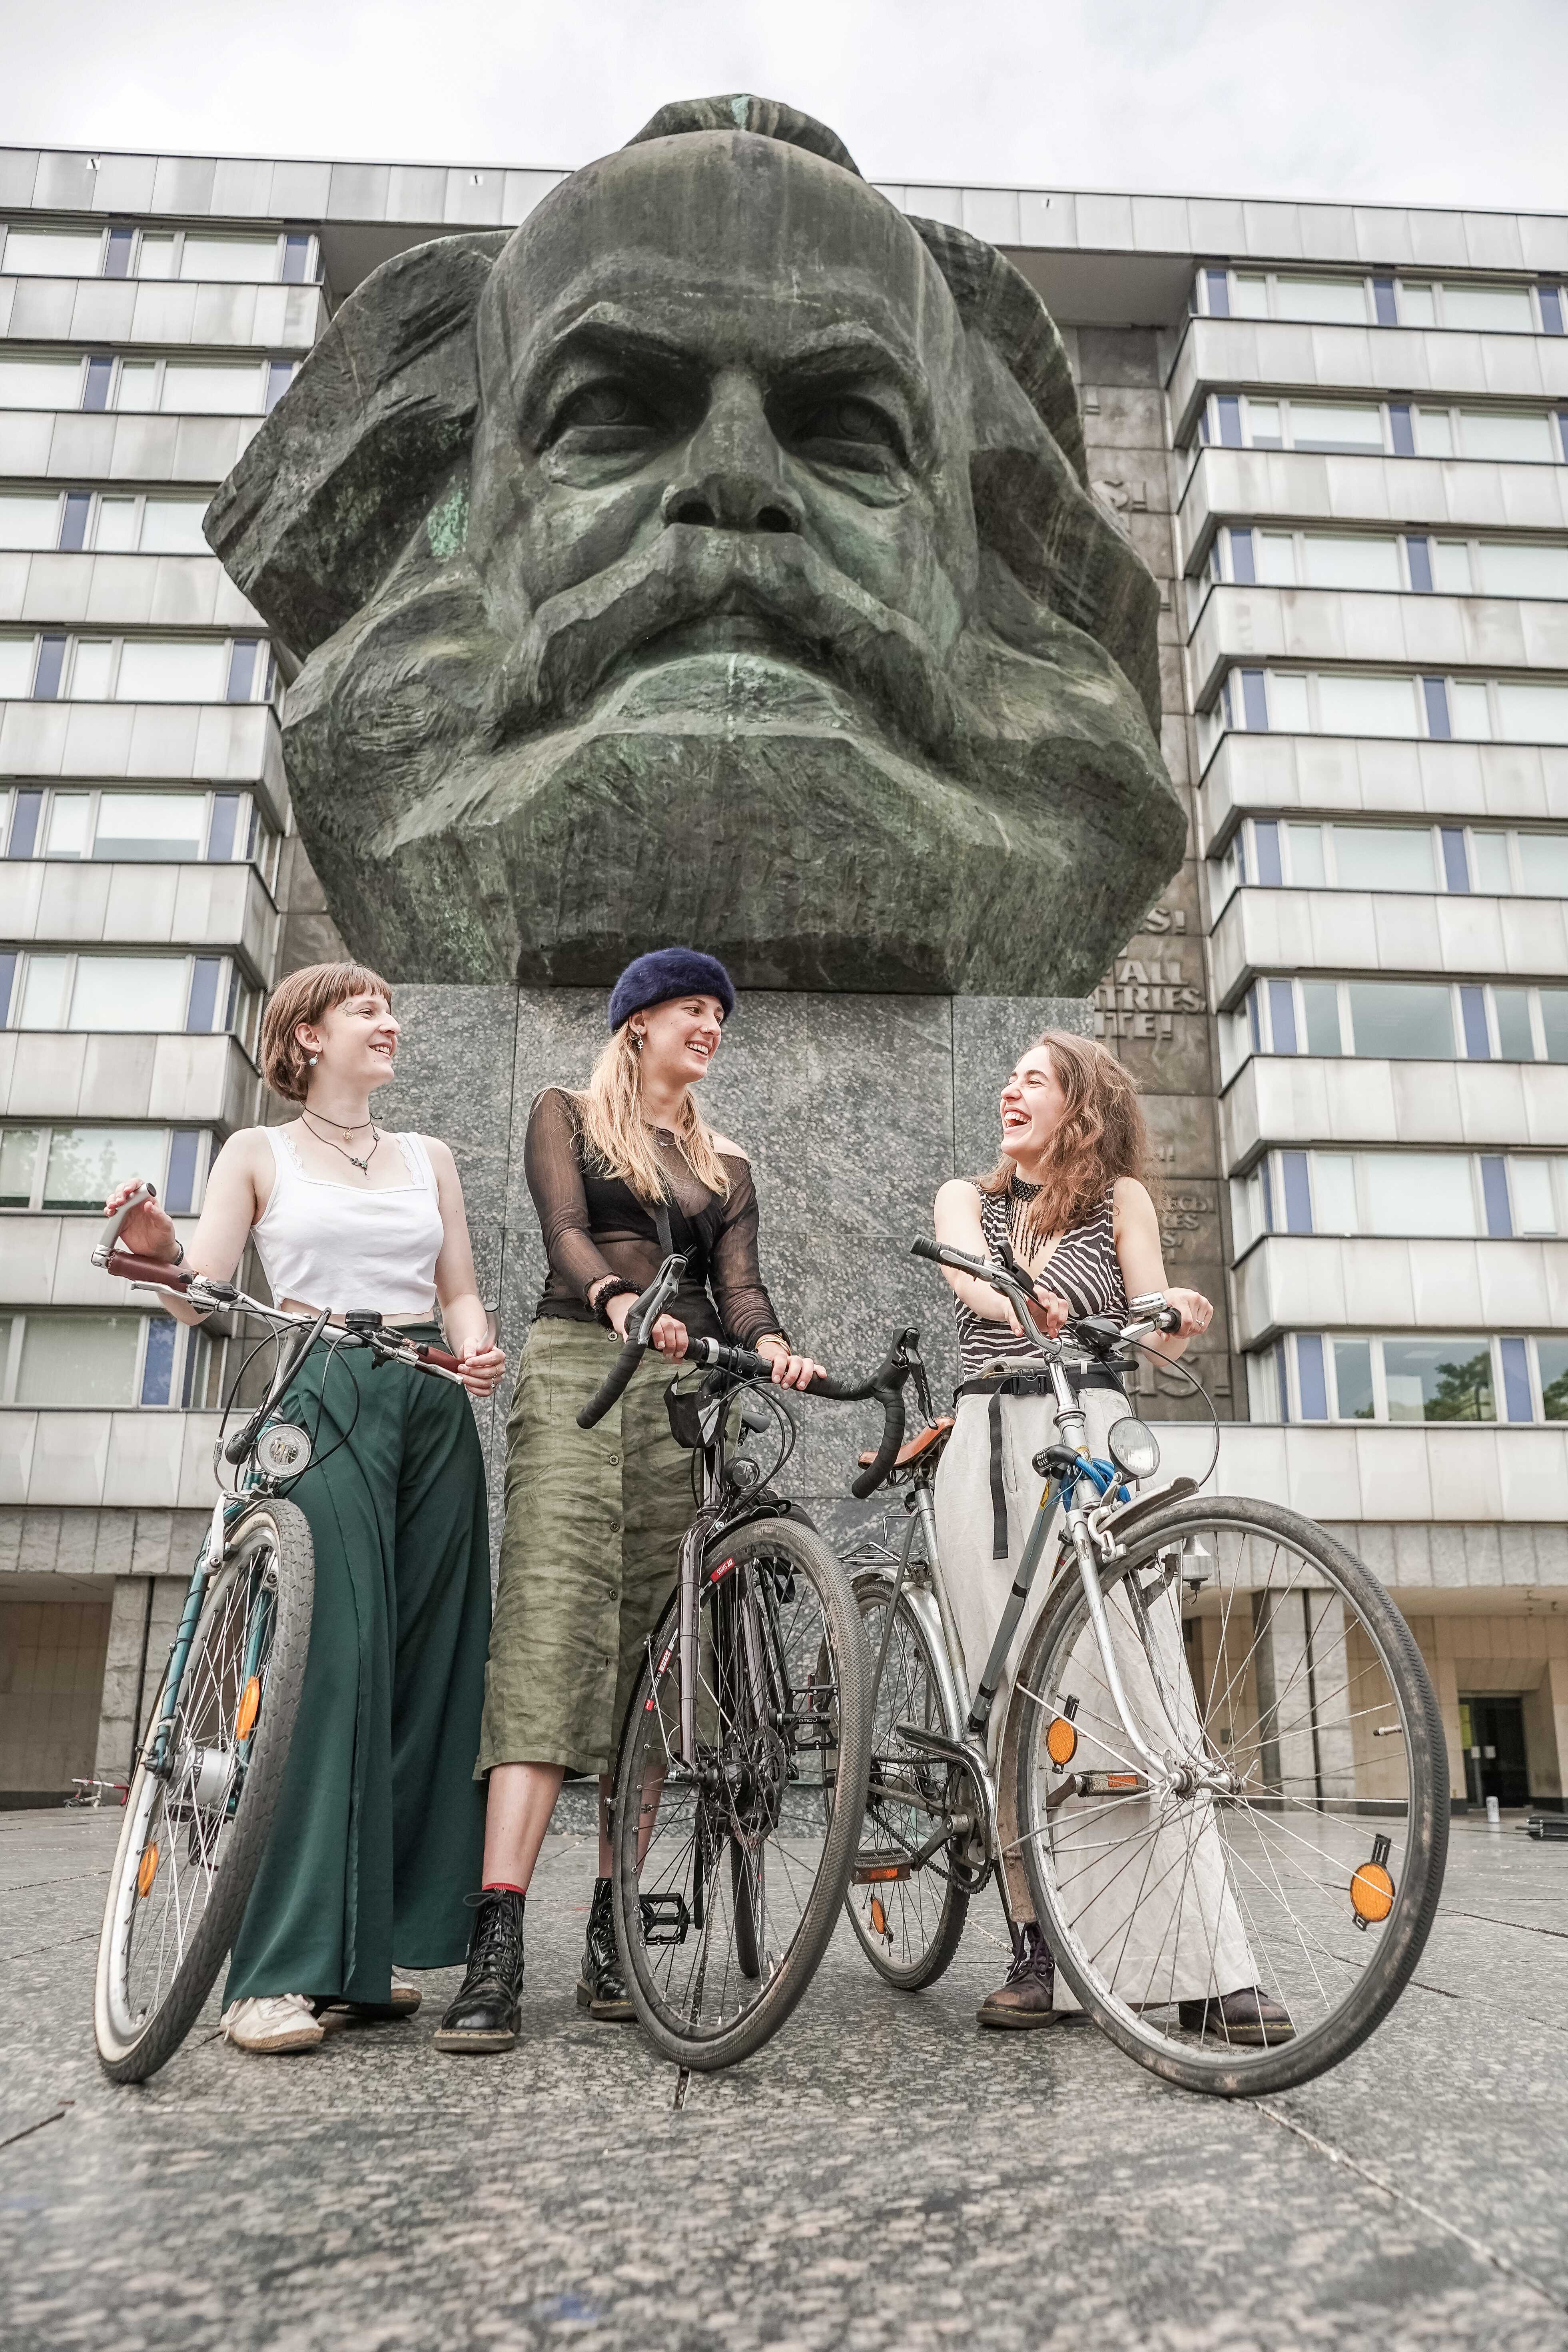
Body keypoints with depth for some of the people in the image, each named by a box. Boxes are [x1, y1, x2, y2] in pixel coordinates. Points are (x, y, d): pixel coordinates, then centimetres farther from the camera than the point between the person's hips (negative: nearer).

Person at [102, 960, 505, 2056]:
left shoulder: (429, 1158, 20)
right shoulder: (261, 1154, 10)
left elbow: (461, 1290, 16)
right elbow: (197, 1297, 1)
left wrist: (479, 1348, -5)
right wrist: (155, 1248, -21)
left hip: (435, 1408, 4)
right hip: (322, 1405, -4)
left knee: (429, 1668, -1)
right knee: (332, 1660, -15)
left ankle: (368, 1953, 8)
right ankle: (282, 1972, -10)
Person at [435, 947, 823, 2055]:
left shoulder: (726, 1165, 23)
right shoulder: (568, 1115, 14)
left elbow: (738, 1282, 9)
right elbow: (565, 1229, -4)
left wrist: (772, 1345, -16)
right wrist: (620, 1301, -26)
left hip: (684, 1393, 4)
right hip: (577, 1370, -3)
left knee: (648, 1652, -2)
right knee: (551, 1629, -17)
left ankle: (613, 1931, 3)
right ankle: (498, 1945, -21)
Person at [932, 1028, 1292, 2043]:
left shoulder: (1120, 1198, 16)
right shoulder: (968, 1198, 19)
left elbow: (1161, 1333, 4)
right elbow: (971, 1276, -5)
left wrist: (1186, 1315, -21)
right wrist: (1020, 1302, -29)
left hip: (1096, 1440, -1)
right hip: (988, 1447, 2)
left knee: (1142, 1688, -11)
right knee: (1012, 1701, -3)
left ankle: (1210, 1965, -8)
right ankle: (1040, 1951, 5)